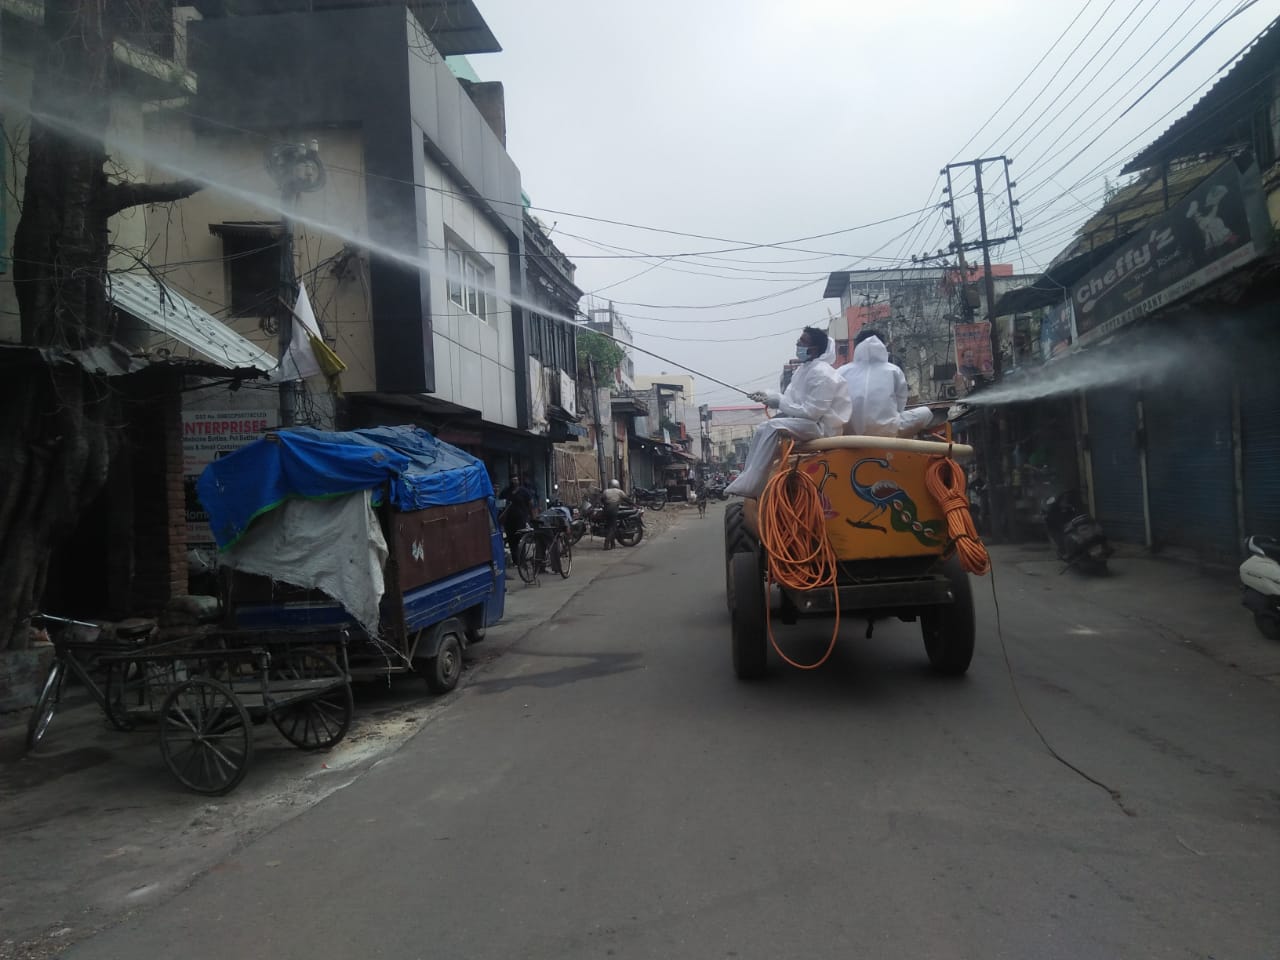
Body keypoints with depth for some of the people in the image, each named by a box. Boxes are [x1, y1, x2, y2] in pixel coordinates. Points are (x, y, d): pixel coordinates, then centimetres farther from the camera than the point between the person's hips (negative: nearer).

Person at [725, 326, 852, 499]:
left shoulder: (822, 373, -20)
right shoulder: (804, 368, 11)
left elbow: (811, 412, -24)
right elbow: (793, 401, 13)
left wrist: (779, 401, -19)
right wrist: (768, 396, -4)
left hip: (823, 425, -10)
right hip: (809, 420, 10)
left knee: (772, 427, -25)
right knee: (763, 429, 1)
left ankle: (750, 485, -25)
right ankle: (748, 481, -4)